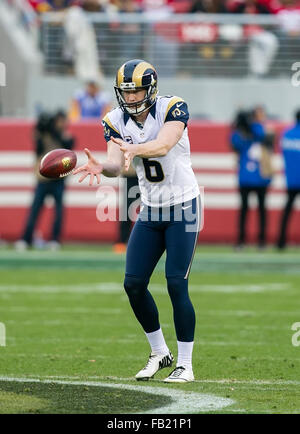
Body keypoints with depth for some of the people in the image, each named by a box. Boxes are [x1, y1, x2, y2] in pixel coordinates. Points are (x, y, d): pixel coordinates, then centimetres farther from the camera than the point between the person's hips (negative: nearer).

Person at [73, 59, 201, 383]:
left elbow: (164, 145, -35)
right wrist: (101, 167, -40)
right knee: (133, 284, -1)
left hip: (183, 209, -5)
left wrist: (134, 150, -55)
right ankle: (159, 353, 18)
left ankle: (185, 364, 1)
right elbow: (116, 165, -16)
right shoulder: (116, 121, -3)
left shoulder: (173, 109, -16)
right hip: (150, 211, 5)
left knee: (176, 285, -10)